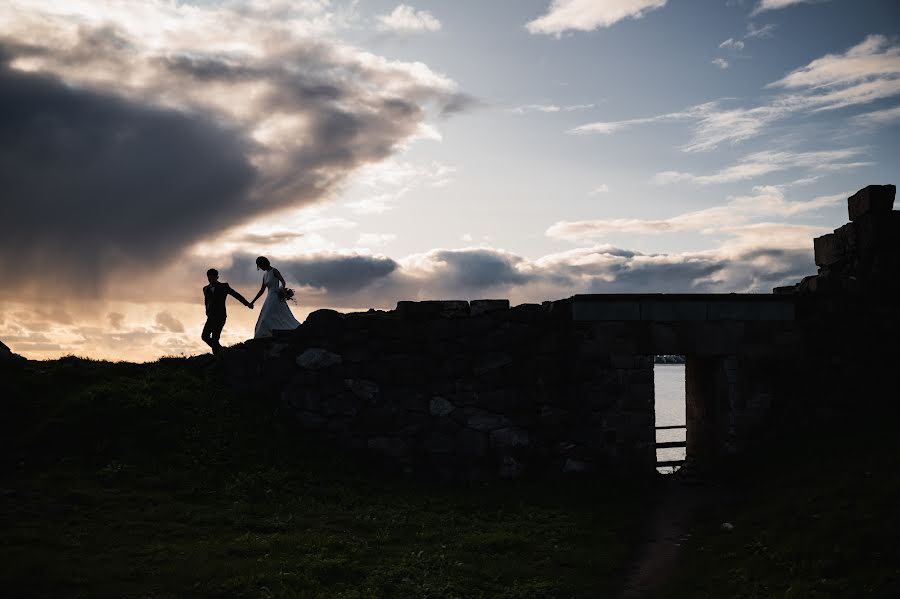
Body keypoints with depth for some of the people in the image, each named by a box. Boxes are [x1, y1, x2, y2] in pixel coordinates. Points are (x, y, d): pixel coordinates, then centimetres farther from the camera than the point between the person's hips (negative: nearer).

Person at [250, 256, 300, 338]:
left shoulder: (274, 271, -5)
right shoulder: (265, 275, 18)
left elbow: (283, 281, -19)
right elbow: (261, 291, 23)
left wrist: (282, 291, -39)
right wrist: (253, 302, 23)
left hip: (276, 297, -9)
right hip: (270, 298, 9)